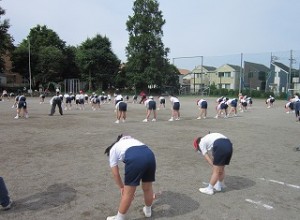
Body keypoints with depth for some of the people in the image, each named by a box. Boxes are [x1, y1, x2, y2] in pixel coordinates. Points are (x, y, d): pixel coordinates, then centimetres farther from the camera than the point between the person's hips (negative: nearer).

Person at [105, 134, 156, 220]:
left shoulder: (113, 150, 27)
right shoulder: (131, 140, 40)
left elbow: (116, 174, 26)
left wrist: (122, 187, 41)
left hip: (135, 159, -5)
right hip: (150, 155, 6)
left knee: (128, 193, 9)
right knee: (148, 188, 26)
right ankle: (148, 211, 47)